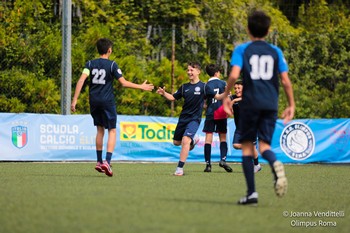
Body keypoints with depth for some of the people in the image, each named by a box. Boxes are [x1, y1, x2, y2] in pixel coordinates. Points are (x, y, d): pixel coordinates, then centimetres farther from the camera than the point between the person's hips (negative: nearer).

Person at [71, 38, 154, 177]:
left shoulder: (90, 64, 3)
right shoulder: (112, 65, -6)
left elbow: (81, 80, -8)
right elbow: (124, 83, -8)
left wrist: (75, 100, -9)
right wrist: (141, 87, 4)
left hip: (94, 101, 4)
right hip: (107, 101, -4)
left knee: (100, 130, 18)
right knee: (112, 130, 3)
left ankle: (99, 162, 21)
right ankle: (107, 162, -13)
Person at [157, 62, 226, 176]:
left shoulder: (203, 86, -5)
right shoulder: (184, 87, 7)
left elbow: (217, 97, -5)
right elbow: (173, 97, 13)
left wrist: (226, 94, -25)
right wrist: (164, 93, -5)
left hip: (194, 119, -6)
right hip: (183, 118, 6)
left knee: (185, 140, -23)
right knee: (176, 142, 14)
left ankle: (180, 169, -18)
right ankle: (192, 141, 45)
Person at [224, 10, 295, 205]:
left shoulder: (242, 49, 2)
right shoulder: (275, 51, 10)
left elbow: (234, 75, -11)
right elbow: (286, 81, 5)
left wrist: (226, 96, 2)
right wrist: (291, 105, 13)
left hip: (250, 103, -2)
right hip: (271, 104, 2)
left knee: (247, 146, 8)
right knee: (264, 145, 6)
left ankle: (252, 193, 1)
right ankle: (275, 163, -31)